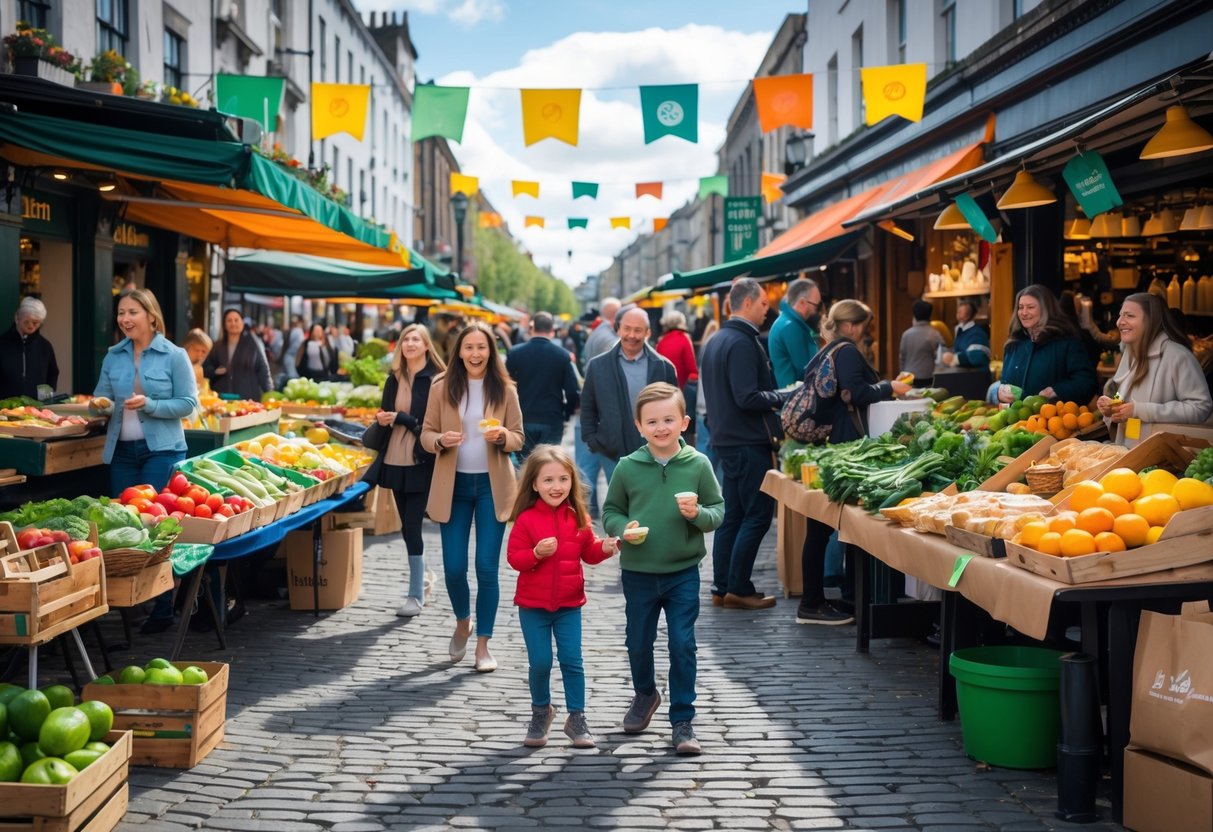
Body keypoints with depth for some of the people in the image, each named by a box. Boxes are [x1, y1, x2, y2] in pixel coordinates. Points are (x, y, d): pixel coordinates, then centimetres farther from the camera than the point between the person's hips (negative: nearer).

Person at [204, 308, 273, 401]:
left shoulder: (253, 343, 2)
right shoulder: (218, 346, 13)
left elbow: (263, 369, 1)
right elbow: (206, 368, 20)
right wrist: (215, 371, -3)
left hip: (248, 398, -3)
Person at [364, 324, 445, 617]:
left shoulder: (436, 380, -7)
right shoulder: (394, 380, 12)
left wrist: (399, 418, -16)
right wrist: (382, 419, -1)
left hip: (421, 463, -6)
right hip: (396, 461, 6)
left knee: (411, 526, -7)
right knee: (408, 526, 12)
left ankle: (416, 595, 0)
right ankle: (420, 579, 28)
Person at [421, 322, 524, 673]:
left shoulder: (504, 390, -1)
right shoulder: (441, 388, -2)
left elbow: (518, 438, 2)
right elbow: (426, 434, 2)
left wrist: (502, 436, -20)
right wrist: (441, 440, -20)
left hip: (492, 486, 0)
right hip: (453, 485, 1)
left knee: (487, 567, -1)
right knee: (454, 567, 3)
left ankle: (483, 644, 11)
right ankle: (462, 622, 33)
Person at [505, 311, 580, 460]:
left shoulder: (514, 353, -2)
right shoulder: (563, 355, -4)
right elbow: (573, 392, -6)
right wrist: (566, 414, 10)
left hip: (523, 420, 1)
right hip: (552, 421, -1)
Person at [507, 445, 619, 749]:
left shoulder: (578, 518, -1)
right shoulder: (526, 519, -10)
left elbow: (588, 553, 9)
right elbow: (514, 557, -9)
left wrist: (604, 548, -10)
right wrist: (537, 553, -26)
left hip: (569, 604, 2)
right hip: (533, 605, -2)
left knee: (572, 661, 1)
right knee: (540, 662, 3)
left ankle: (576, 718, 13)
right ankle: (541, 710, 27)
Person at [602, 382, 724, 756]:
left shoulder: (698, 465, -7)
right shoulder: (627, 467, -5)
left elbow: (718, 510, -1)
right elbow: (610, 511, 4)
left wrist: (697, 513, -22)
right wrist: (623, 528, -16)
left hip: (683, 572, -1)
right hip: (637, 573, 1)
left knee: (682, 645, -1)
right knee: (638, 642, 16)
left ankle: (683, 720, 13)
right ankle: (645, 694, 45)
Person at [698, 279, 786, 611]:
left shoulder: (715, 341, 14)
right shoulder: (742, 343, -17)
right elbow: (747, 398, -24)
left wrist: (772, 396, 15)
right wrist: (782, 397, -10)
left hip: (726, 439, 10)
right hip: (749, 442, -10)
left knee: (732, 515, 13)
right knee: (757, 515, -4)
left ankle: (722, 588, 16)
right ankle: (738, 589, -2)